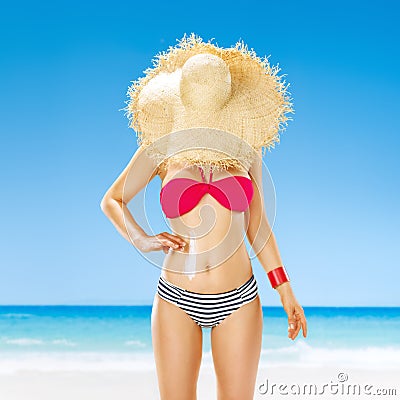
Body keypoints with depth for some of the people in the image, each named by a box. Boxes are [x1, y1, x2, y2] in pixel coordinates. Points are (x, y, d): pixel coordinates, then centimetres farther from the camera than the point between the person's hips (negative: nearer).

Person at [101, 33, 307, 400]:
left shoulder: (246, 148, 3)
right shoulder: (162, 148, -1)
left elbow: (256, 224, 10)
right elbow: (111, 200, 10)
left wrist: (285, 292, 10)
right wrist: (141, 240, -8)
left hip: (238, 300, 1)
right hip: (177, 300, -1)